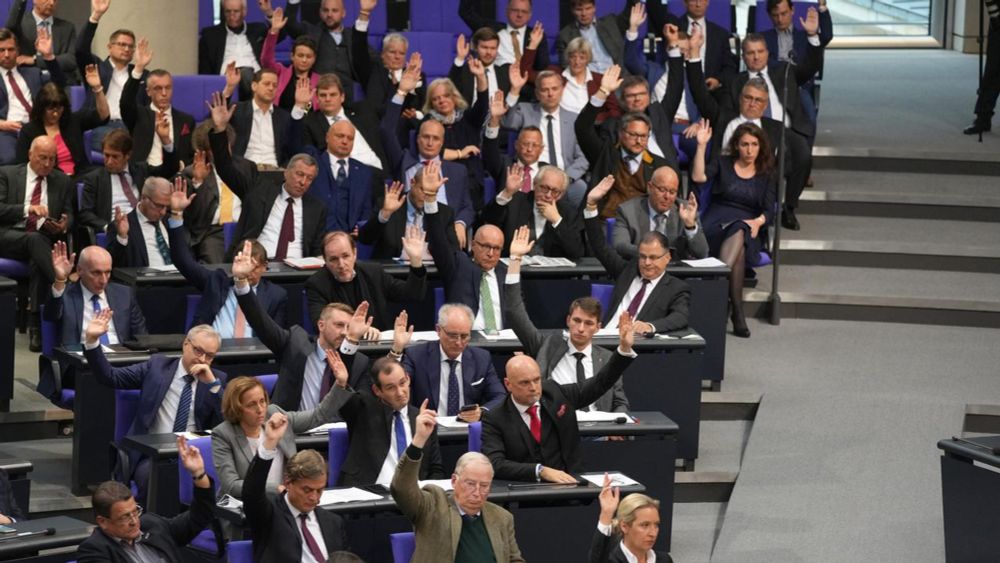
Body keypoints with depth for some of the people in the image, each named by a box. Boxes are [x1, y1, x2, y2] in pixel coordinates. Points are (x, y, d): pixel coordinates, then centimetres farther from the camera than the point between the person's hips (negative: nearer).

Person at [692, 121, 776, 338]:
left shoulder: (767, 174, 18)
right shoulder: (723, 164, 16)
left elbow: (769, 209, 8)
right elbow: (698, 177, -2)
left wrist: (758, 221, -15)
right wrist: (702, 145, -6)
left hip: (749, 225, 1)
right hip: (716, 223, -1)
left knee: (739, 234, -38)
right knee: (738, 249, -35)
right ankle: (736, 311, -43)